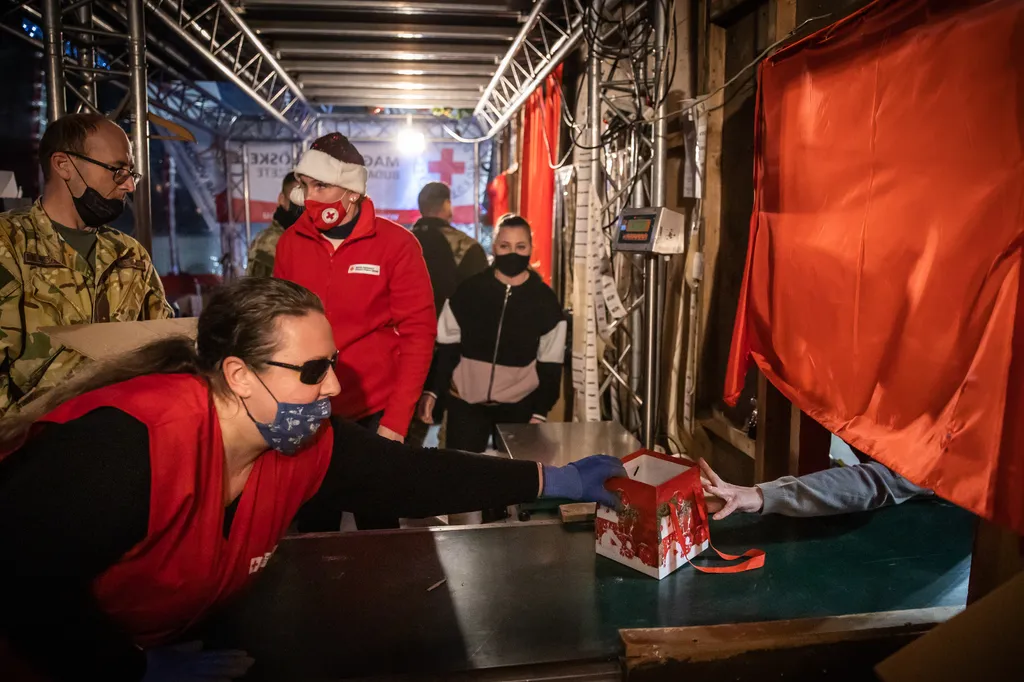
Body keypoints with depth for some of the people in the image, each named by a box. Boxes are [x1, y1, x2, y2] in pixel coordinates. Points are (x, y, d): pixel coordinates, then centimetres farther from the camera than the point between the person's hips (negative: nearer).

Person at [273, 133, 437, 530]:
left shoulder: (396, 244, -10)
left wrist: (396, 420, -14)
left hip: (374, 415, -3)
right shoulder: (290, 242, 0)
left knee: (378, 527, 14)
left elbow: (418, 333, -10)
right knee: (312, 527, 18)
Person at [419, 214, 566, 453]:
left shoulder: (545, 300, -4)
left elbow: (550, 363, 0)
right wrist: (431, 390, -2)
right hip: (465, 401, 0)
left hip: (519, 405, 0)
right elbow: (446, 346, 3)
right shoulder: (469, 291, -4)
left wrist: (540, 412, -3)